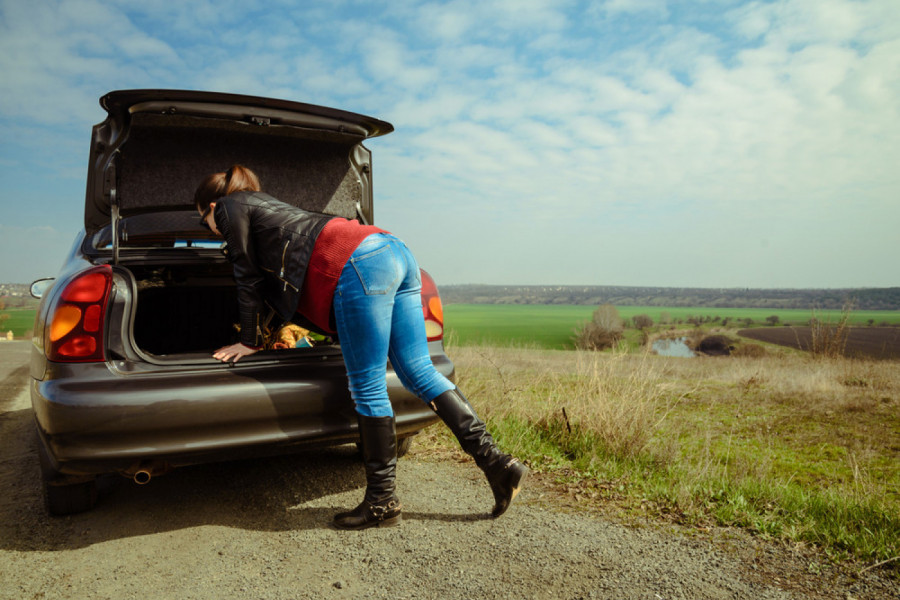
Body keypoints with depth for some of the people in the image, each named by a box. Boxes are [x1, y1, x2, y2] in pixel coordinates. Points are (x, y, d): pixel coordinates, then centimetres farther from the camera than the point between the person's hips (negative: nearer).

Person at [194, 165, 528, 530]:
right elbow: (271, 270, 45)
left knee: (367, 389, -4)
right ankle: (496, 463, 3)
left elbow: (248, 278, 14)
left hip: (359, 267, -9)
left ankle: (381, 503, 5)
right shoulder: (264, 205, 38)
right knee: (420, 374, 5)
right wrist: (292, 326, 54)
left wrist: (249, 341, 23)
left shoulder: (231, 209, 13)